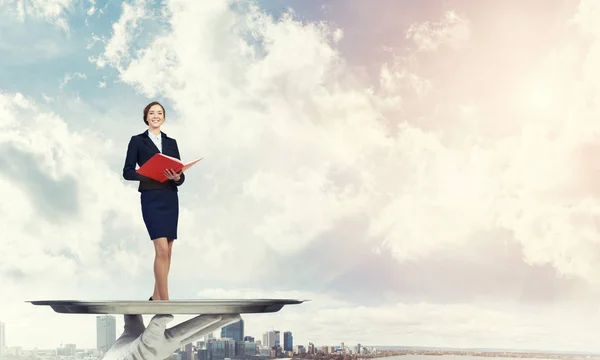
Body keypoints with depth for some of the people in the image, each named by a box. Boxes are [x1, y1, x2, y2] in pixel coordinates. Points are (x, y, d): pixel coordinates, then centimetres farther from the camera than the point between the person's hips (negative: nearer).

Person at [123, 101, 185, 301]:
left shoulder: (171, 142, 15)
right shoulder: (137, 141, 4)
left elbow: (181, 175, 11)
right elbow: (127, 172, -2)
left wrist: (176, 177, -12)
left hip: (170, 199, 5)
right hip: (151, 199, -5)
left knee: (167, 251, 7)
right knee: (162, 249, -14)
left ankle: (156, 297, 19)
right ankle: (165, 301, -11)